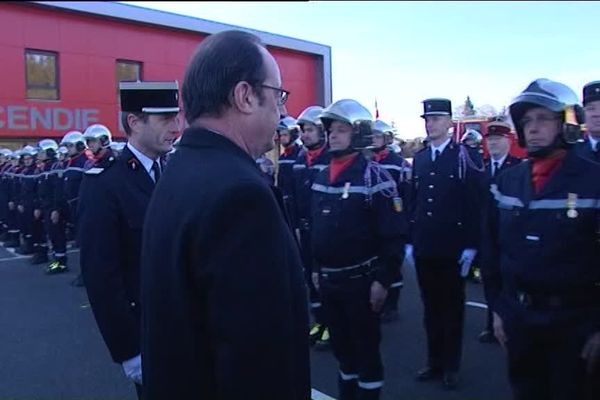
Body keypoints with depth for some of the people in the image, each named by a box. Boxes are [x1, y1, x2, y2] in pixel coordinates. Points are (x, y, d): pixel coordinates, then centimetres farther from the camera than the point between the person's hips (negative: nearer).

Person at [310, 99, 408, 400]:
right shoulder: (321, 177, 8)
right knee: (340, 344, 20)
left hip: (361, 280, -6)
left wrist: (384, 280, -17)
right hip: (328, 279, 7)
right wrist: (316, 268, 15)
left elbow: (395, 235, -16)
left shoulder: (374, 177, -13)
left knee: (366, 346, 8)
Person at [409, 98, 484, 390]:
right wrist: (409, 240, 8)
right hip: (423, 247, 5)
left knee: (452, 308, 9)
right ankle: (434, 362, 27)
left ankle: (451, 366, 23)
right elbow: (413, 200, 10)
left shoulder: (467, 156, -6)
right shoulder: (419, 158, 10)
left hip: (452, 248, -4)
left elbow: (475, 203, -9)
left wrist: (471, 245, -12)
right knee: (430, 308, 13)